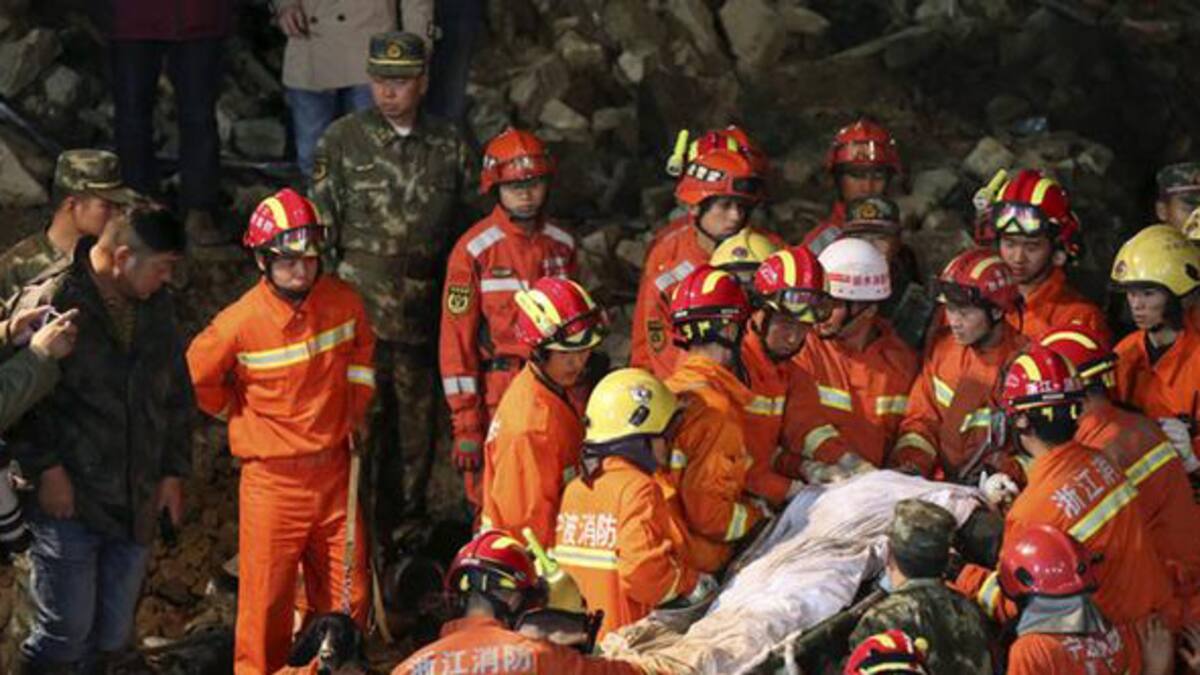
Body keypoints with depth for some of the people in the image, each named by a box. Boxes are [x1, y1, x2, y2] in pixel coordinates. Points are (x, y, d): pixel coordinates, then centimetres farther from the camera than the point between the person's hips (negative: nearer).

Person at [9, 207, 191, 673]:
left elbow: (177, 395, 18)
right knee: (66, 632, -5)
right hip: (68, 500, -6)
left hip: (136, 506, 6)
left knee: (112, 637, 11)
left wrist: (173, 472, 13)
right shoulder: (49, 301, -14)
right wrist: (46, 468, -16)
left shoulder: (155, 307, 7)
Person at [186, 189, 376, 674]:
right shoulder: (240, 323, -15)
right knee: (266, 600, 0)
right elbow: (196, 379, 2)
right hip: (273, 478, -4)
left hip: (334, 470, 4)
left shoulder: (343, 301, -4)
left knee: (347, 598, 9)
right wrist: (244, 418, 6)